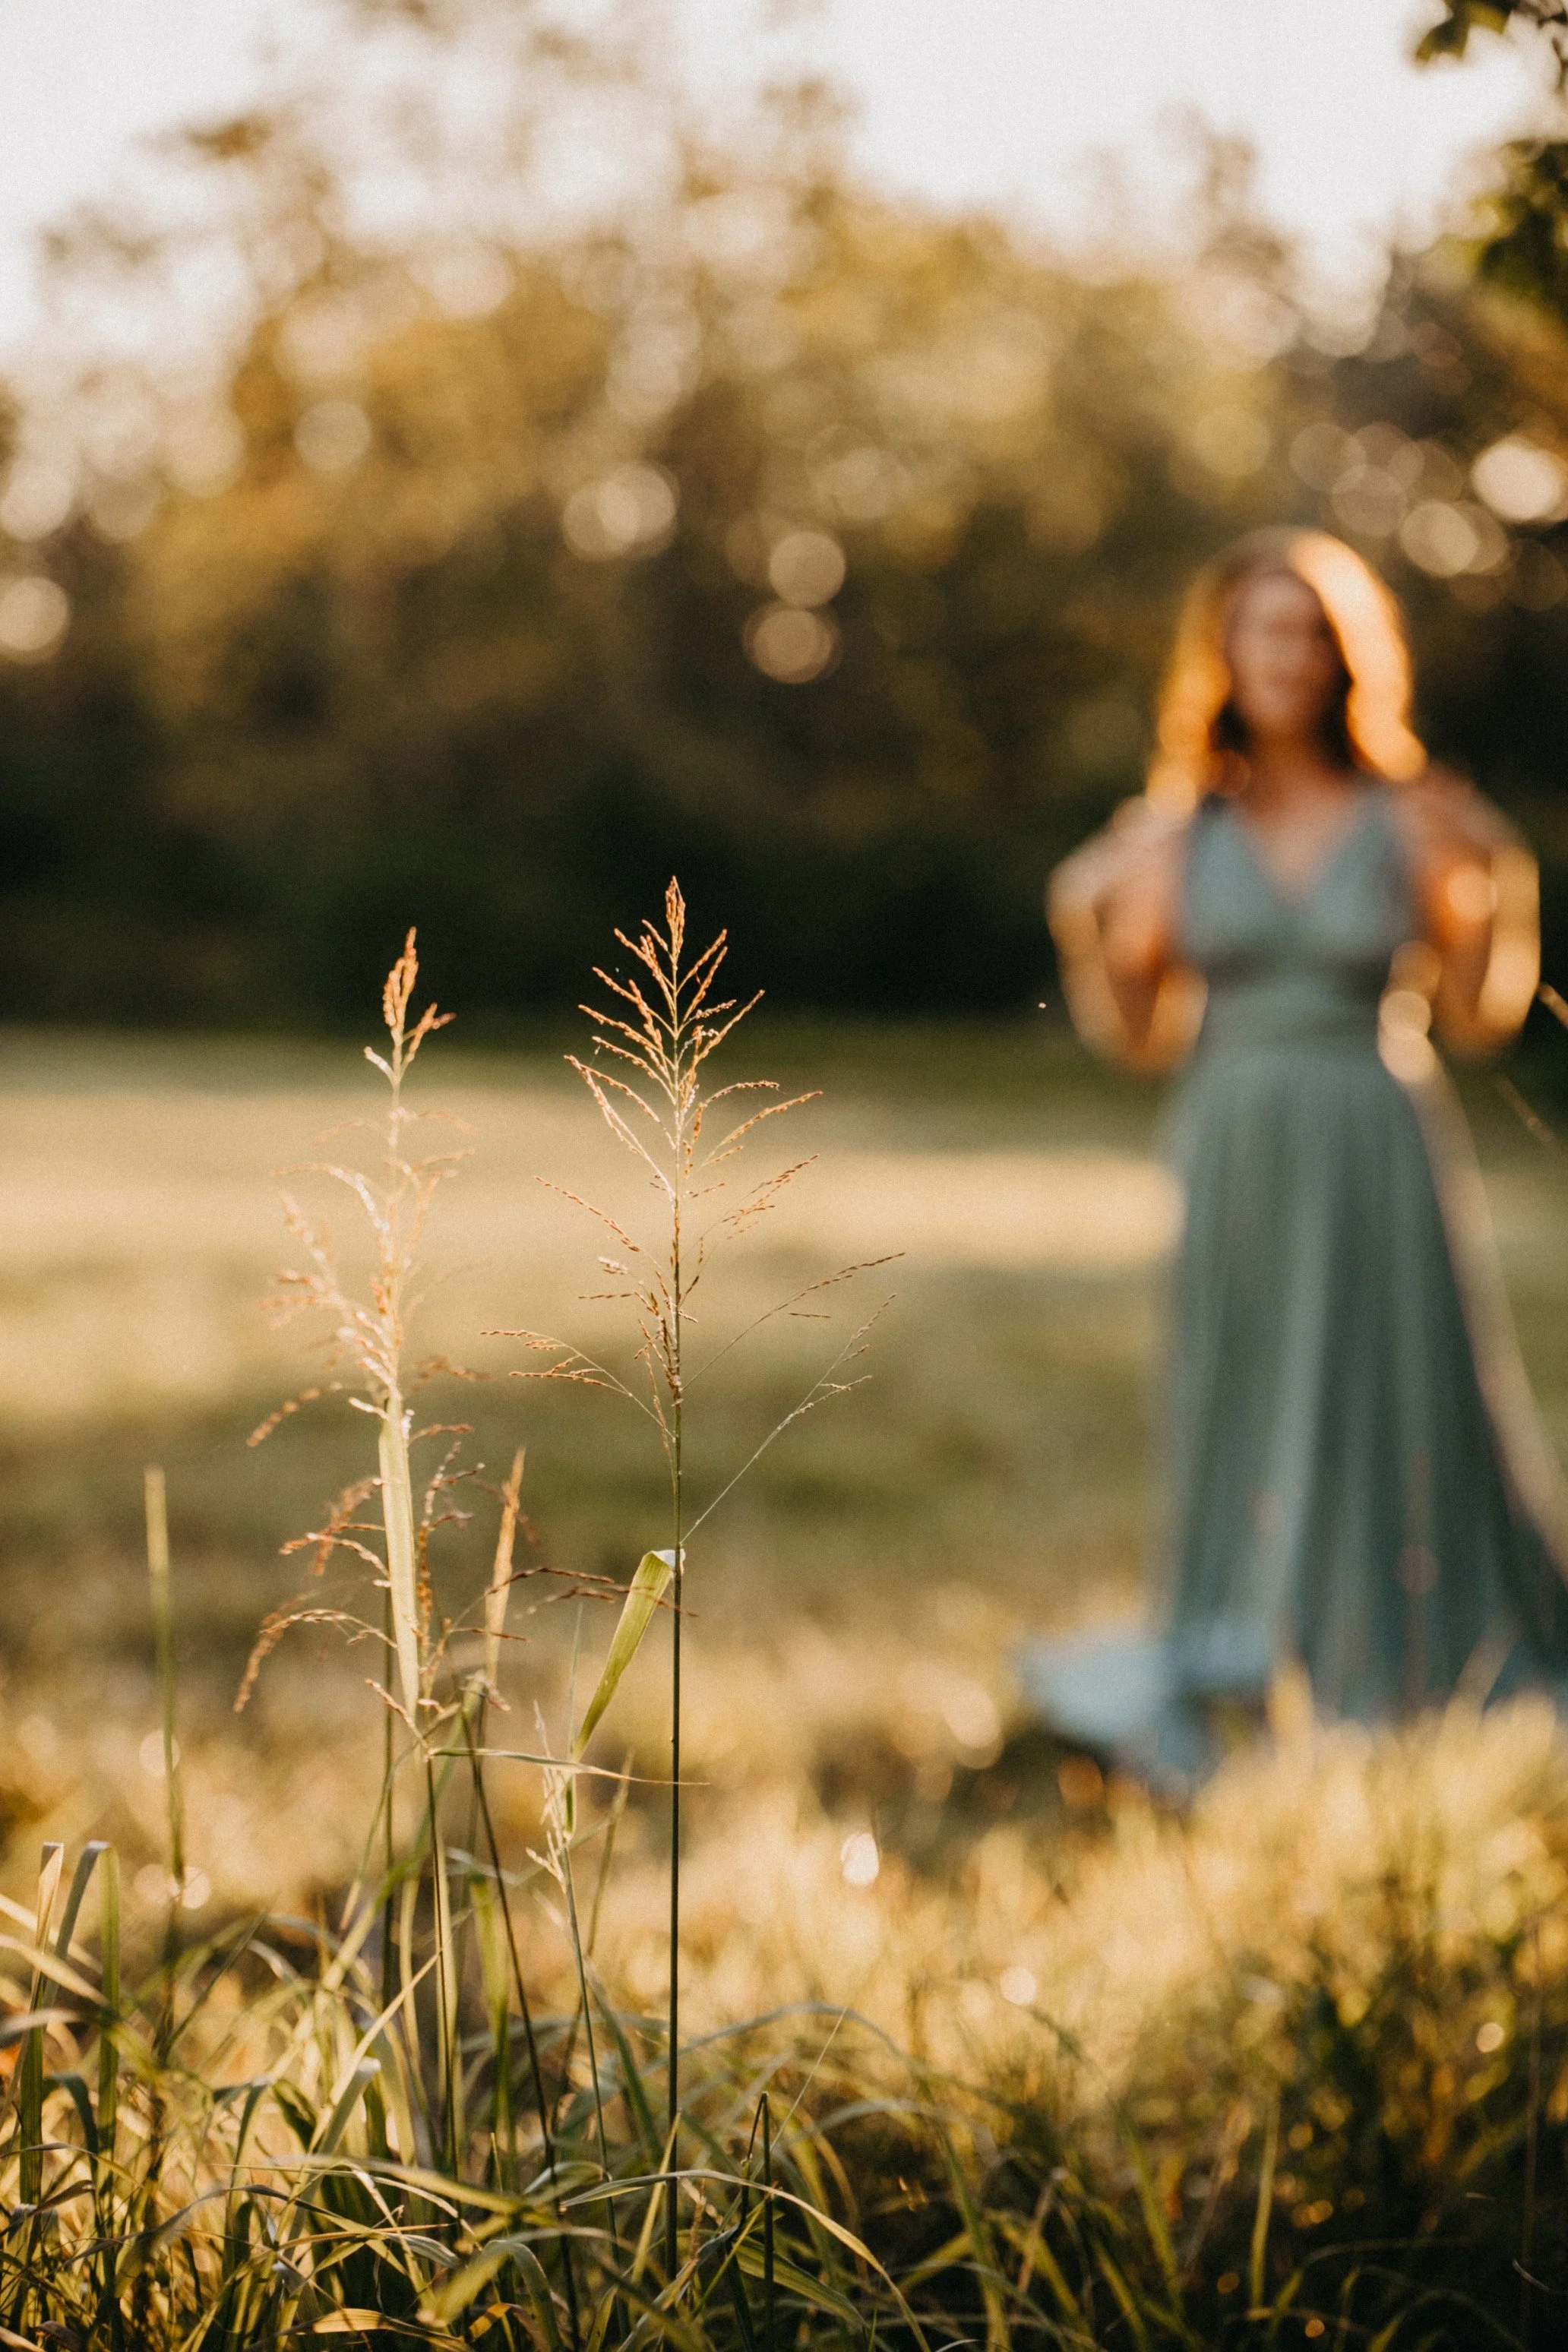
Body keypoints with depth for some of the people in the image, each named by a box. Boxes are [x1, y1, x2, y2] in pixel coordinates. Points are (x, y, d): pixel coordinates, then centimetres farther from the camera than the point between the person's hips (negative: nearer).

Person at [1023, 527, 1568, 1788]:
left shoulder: (1408, 820, -1)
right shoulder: (1179, 829, 4)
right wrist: (1092, 925, -7)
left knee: (1409, 1411, 3)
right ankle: (1204, 1693, 11)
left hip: (1383, 1159, -1)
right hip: (1238, 1160, 2)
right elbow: (1142, 1034, 8)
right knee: (1236, 1411, 3)